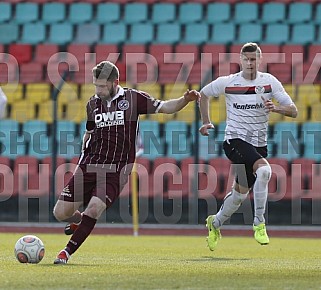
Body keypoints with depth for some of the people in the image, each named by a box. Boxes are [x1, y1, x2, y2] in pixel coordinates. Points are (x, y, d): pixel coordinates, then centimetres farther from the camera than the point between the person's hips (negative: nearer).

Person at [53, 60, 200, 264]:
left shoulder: (132, 98, -1)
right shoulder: (93, 104, 10)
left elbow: (164, 107, -3)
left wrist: (185, 100, -20)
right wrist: (84, 158, 15)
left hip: (116, 170, -4)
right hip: (89, 166, 4)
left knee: (94, 208, -25)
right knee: (61, 213, -1)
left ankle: (68, 251, -11)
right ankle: (79, 219, 34)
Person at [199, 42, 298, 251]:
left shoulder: (269, 82, -2)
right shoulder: (227, 82, -3)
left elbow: (293, 111, -5)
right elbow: (204, 94, 16)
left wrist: (276, 108, -24)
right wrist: (206, 122, 11)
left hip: (259, 144, 3)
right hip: (235, 140, -3)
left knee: (241, 193, 11)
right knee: (264, 169, -31)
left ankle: (215, 224, 38)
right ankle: (259, 223, -22)